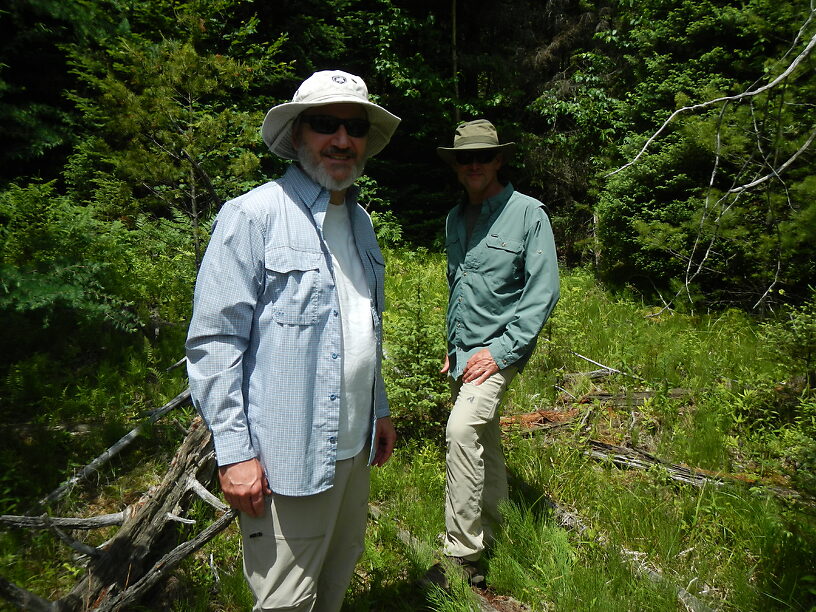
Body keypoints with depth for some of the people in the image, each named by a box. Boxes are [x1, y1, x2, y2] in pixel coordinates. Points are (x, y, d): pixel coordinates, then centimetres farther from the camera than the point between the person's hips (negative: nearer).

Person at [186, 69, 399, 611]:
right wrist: (233, 452, -17)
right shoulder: (253, 215, -12)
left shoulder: (360, 220, 12)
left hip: (354, 445, 7)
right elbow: (214, 342, -15)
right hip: (288, 454, -7)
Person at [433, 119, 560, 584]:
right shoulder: (456, 219, 11)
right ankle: (490, 533, 32)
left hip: (500, 348, -7)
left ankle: (463, 555, -16)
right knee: (484, 440, 16)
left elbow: (543, 292, -12)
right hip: (463, 351, 7)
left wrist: (500, 350, -18)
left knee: (462, 428, -24)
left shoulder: (528, 213, -9)